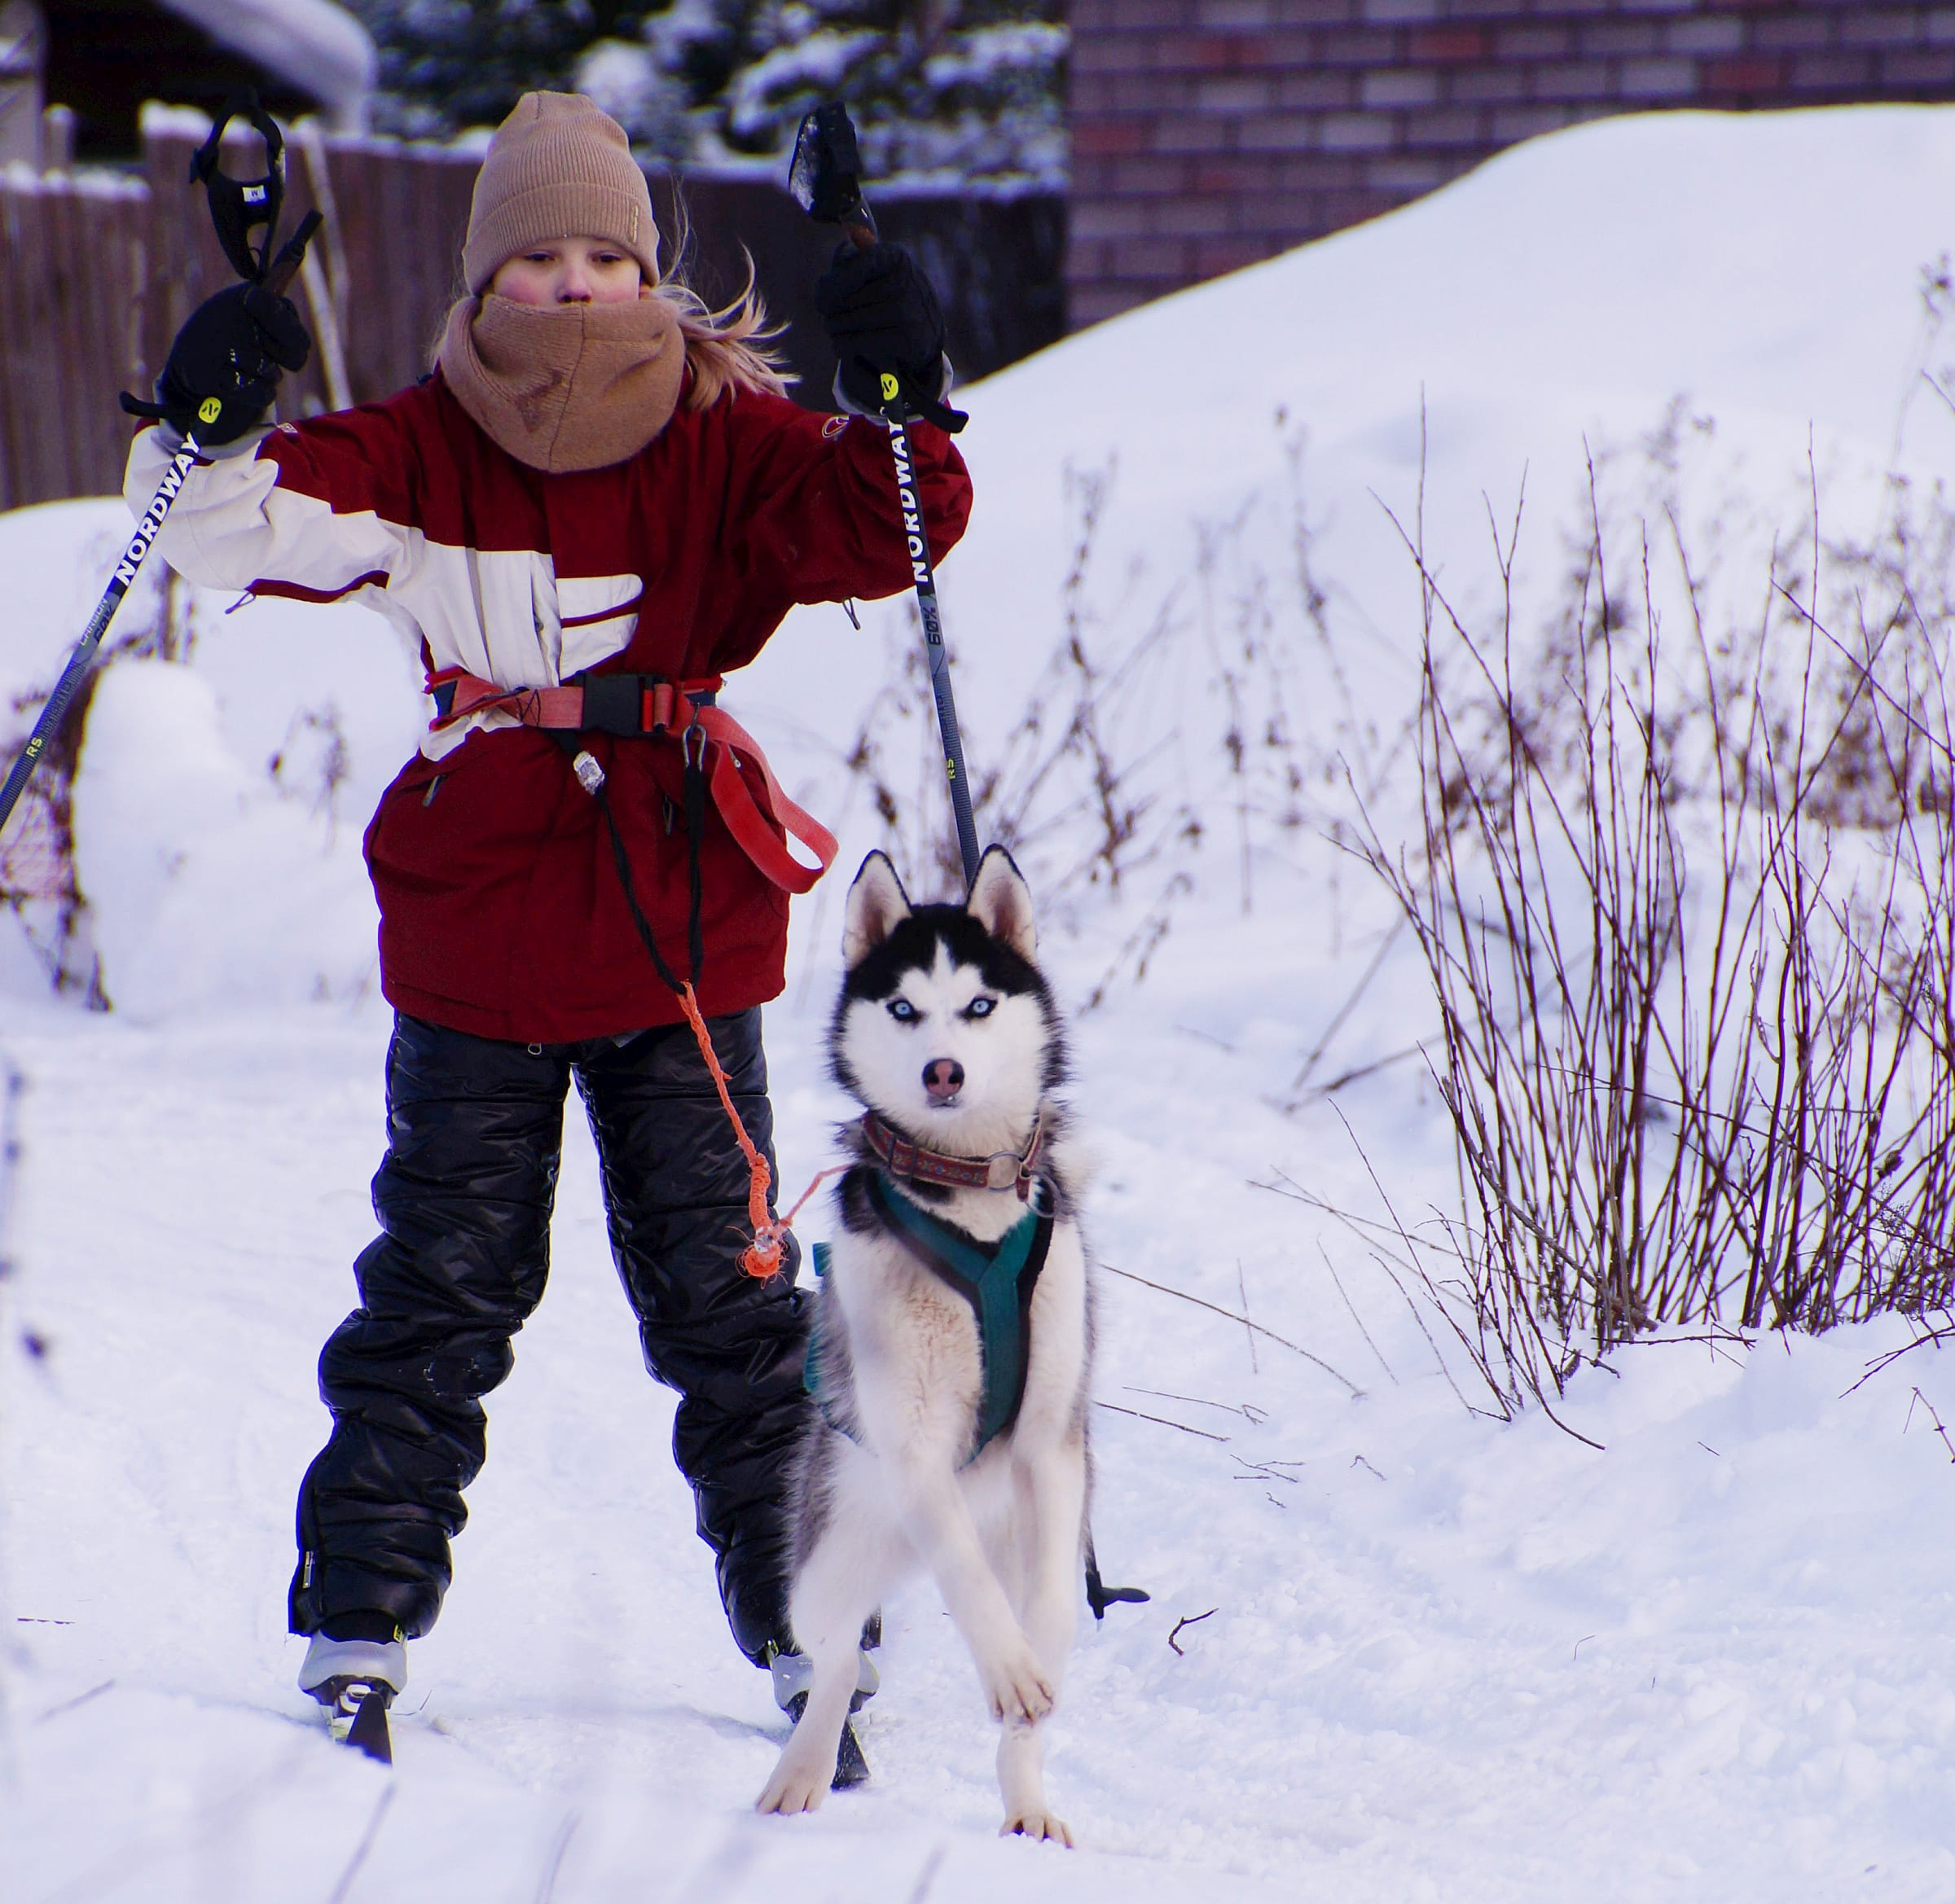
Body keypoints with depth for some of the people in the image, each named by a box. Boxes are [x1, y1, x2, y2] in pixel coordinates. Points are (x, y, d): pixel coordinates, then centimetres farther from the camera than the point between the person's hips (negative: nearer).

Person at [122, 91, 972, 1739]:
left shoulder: (724, 441, -2)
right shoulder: (418, 456, -2)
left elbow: (870, 534, -10)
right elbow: (242, 526, -9)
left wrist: (897, 413, -28)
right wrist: (209, 432, -30)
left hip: (683, 933, 0)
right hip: (477, 937, 0)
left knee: (726, 1293, 5)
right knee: (443, 1290, 4)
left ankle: (798, 1609, 14)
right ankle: (361, 1609, 13)